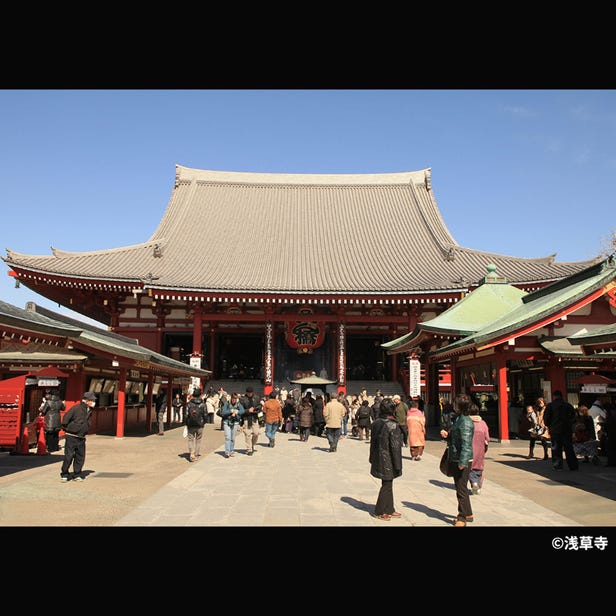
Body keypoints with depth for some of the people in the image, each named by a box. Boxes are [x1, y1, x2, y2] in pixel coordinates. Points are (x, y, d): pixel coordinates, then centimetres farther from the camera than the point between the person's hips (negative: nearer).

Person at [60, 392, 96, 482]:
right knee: (69, 456, -5)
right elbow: (66, 417, -10)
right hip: (71, 437, -6)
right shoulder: (76, 408, -14)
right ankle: (64, 474, 10)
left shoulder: (90, 411, 7)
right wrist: (66, 428, -2)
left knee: (80, 457, 7)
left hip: (81, 438, 6)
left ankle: (77, 475, 19)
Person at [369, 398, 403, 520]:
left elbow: (373, 441, 10)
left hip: (378, 459, 7)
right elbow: (395, 446, -19)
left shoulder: (376, 423, 2)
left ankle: (389, 510, 29)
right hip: (388, 461, -7)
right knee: (387, 485, 6)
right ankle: (379, 512, 16)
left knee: (387, 484, 19)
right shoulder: (392, 425, -20)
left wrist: (372, 458, 20)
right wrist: (398, 465, -12)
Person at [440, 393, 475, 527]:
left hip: (463, 461, -10)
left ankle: (462, 517, 12)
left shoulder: (465, 422, -20)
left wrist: (462, 462, -27)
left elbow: (466, 443, -25)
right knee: (461, 488, 20)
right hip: (456, 460, 10)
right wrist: (447, 435, 4)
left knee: (461, 489, 1)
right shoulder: (459, 419, 11)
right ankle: (468, 514, 33)